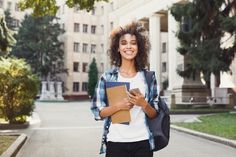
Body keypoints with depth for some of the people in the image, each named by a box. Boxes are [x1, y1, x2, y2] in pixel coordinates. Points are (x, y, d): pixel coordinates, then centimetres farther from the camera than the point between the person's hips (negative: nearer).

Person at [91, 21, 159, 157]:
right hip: (116, 142, -1)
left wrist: (143, 104, -13)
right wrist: (119, 106, -18)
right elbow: (98, 112, -2)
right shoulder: (107, 77, -1)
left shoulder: (148, 77, 3)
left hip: (142, 141, 1)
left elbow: (154, 114, 6)